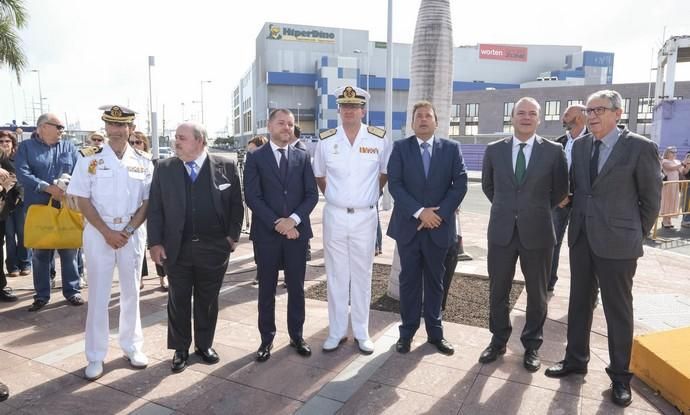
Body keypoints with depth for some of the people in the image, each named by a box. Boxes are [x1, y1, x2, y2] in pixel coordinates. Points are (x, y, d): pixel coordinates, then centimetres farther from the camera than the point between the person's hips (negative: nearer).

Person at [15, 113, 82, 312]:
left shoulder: (68, 147, 9)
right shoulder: (26, 147, 3)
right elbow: (22, 174, -11)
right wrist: (49, 188, -20)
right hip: (38, 207, -1)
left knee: (69, 250, 5)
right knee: (40, 253, 7)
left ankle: (72, 290, 15)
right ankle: (42, 295, 17)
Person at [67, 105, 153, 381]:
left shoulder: (143, 161, 1)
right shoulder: (89, 158, -3)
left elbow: (148, 201, 1)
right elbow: (82, 200, -4)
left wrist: (128, 231, -9)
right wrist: (107, 232, -12)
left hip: (133, 233, 2)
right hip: (99, 232, -1)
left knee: (131, 292, 12)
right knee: (98, 295, 4)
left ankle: (132, 347, 26)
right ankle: (96, 357, 17)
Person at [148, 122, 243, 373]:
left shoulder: (226, 167, -2)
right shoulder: (164, 169, 2)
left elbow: (236, 204, 3)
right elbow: (155, 208, 2)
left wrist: (233, 236, -2)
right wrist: (155, 243, -4)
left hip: (214, 248, -1)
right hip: (176, 249, 1)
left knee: (208, 300, 13)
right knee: (178, 301, 11)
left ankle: (205, 345, 32)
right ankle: (180, 349, 28)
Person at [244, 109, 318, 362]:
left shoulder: (302, 157, 8)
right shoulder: (256, 158, 1)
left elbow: (312, 194, 2)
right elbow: (252, 197, -7)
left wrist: (293, 219, -13)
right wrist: (277, 224, -15)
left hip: (297, 231, 2)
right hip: (266, 233, -2)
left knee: (296, 287, 10)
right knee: (267, 289, 8)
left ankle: (296, 335, 25)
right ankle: (267, 339, 21)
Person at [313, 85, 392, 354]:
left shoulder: (379, 139, -4)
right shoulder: (325, 140, -1)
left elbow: (386, 172, 12)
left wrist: (372, 195, 10)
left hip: (365, 216, 0)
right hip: (334, 216, 1)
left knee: (362, 276, 9)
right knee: (336, 276, 8)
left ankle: (361, 332, 23)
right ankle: (337, 332, 22)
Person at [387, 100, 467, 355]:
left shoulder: (451, 148, 4)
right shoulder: (400, 148, 2)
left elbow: (460, 184, -3)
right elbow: (394, 184, -7)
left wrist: (438, 214, -12)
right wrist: (419, 212, -16)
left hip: (439, 226, 1)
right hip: (408, 226, 0)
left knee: (435, 281, 12)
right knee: (409, 281, 8)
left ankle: (435, 332, 25)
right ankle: (407, 332, 21)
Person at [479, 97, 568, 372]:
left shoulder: (553, 151, -3)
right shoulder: (494, 150, 2)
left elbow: (560, 190, 7)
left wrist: (538, 211, 9)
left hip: (537, 232, -1)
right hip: (501, 231, 2)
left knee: (536, 293, 11)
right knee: (497, 291, 10)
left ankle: (532, 345, 29)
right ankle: (498, 340, 29)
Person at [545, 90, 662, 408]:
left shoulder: (641, 147, -9)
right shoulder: (580, 145, 6)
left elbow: (651, 198, -2)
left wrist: (637, 234, 3)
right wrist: (578, 221, 11)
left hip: (617, 241, -5)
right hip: (581, 237, 5)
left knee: (618, 309, 7)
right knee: (579, 301, 15)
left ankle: (620, 375, 23)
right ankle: (575, 359, 31)